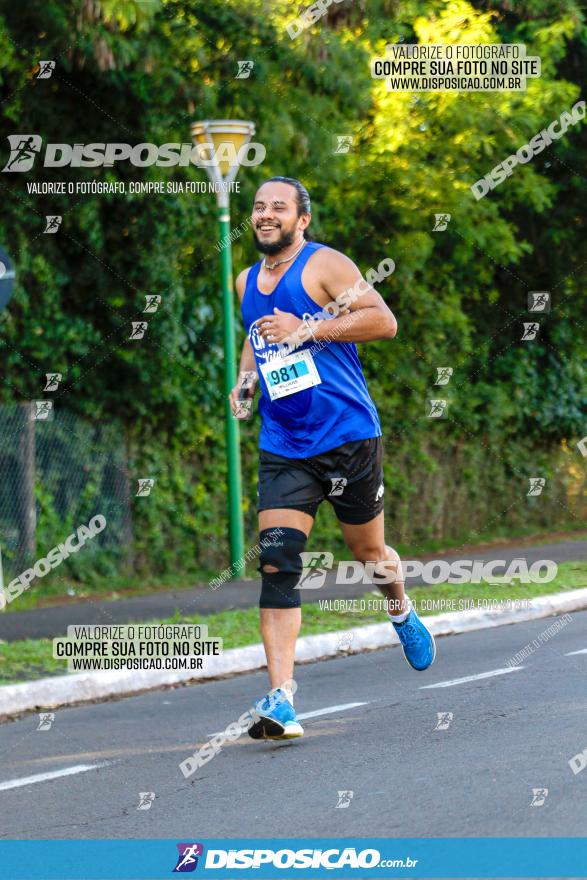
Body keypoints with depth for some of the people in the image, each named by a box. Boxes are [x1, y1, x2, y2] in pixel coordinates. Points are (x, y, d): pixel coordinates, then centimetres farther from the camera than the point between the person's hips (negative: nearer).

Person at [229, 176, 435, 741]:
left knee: (369, 553, 12)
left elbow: (384, 322, -16)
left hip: (348, 436, -4)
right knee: (276, 563, -14)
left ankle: (402, 613, 50)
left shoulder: (324, 265, -7)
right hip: (283, 445, 4)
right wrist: (245, 377, 12)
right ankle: (280, 701, -21)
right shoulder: (247, 282, 13)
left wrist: (307, 329, -21)